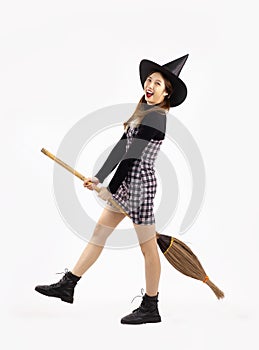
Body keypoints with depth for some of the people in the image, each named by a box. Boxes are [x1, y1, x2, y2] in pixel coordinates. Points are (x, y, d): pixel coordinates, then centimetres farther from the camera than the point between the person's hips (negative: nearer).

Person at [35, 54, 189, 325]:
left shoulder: (155, 117, -15)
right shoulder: (144, 112, 14)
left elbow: (132, 157, -17)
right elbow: (121, 147, 10)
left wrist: (110, 189, -14)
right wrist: (99, 177, 6)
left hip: (139, 183, -10)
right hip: (128, 181, 10)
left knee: (148, 247, 1)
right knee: (98, 233, 12)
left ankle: (151, 309, 12)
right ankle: (67, 285, 21)